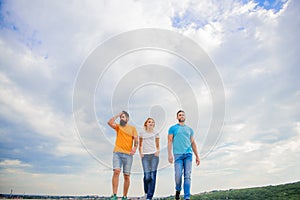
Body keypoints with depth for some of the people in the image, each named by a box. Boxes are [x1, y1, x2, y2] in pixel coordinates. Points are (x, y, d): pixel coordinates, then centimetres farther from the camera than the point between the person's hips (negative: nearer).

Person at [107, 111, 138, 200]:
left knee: (127, 176, 4)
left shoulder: (132, 128, 10)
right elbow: (110, 122, -6)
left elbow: (136, 140, 1)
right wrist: (118, 115, 2)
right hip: (117, 153, 0)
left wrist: (134, 148, -18)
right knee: (116, 171, -17)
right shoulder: (118, 126, 13)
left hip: (128, 154, 0)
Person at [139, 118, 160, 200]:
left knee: (152, 176, -5)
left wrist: (157, 151, -5)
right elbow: (140, 145, 17)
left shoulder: (156, 133, 11)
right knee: (147, 176, -7)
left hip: (154, 155, 0)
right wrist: (140, 153, 1)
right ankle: (146, 191, 22)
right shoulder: (142, 134, 12)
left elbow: (157, 146, 14)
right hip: (145, 156, 0)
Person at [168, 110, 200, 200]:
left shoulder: (189, 129, 18)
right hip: (178, 154, -2)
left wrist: (197, 156, 16)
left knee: (187, 176, -4)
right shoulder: (173, 128, 8)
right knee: (178, 175, -5)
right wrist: (170, 154, -10)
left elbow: (193, 143, 19)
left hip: (188, 154, 3)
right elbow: (170, 141, 1)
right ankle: (178, 190, 24)